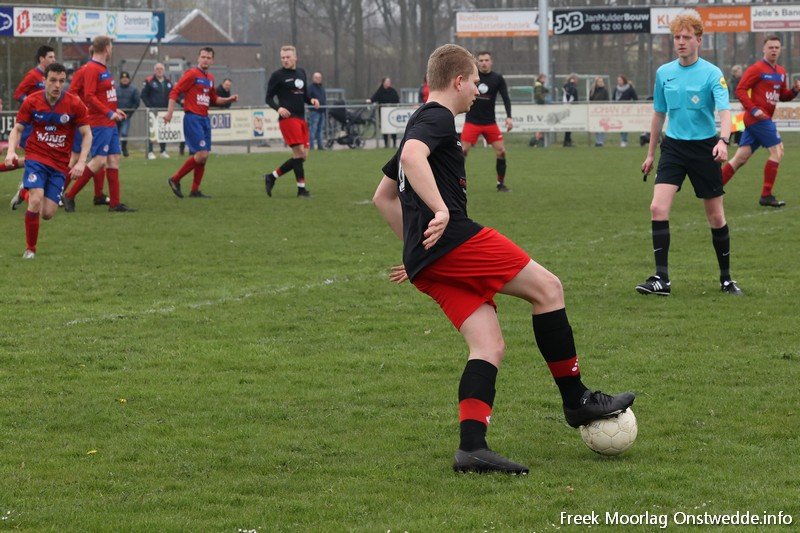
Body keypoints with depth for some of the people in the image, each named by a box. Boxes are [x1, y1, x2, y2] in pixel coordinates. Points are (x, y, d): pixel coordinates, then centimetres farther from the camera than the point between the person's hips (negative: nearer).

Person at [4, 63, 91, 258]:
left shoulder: (75, 104, -8)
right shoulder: (32, 101, -6)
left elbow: (87, 134, -1)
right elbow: (17, 129, 4)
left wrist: (81, 162, -12)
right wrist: (11, 151, -15)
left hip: (59, 165, 1)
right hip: (36, 158, -1)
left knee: (48, 213, -4)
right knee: (36, 201, -24)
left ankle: (26, 192, 31)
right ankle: (30, 249, -7)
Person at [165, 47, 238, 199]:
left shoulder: (210, 78, 15)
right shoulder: (192, 74, -7)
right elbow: (175, 92, -11)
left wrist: (229, 99, 12)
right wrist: (170, 112, -20)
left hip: (205, 119, 8)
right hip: (193, 118, -8)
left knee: (203, 157, 5)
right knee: (201, 154, -14)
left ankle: (195, 191, 10)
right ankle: (175, 180, -1)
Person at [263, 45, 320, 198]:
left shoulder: (301, 73, 15)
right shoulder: (277, 75, -3)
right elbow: (269, 98, -1)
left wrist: (311, 100, 1)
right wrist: (278, 108, -20)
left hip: (301, 119, 7)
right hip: (287, 118, -7)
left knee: (302, 156, 5)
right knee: (299, 152, -13)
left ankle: (272, 176, 17)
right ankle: (301, 189, -6)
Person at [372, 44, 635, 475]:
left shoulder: (420, 123, 28)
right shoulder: (438, 118, -2)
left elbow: (383, 197, 34)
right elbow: (412, 156, -26)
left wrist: (415, 244, 32)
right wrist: (441, 210, -30)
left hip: (427, 262, 10)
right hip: (454, 240, -10)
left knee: (489, 347, 1)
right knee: (547, 288, -4)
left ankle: (472, 447, -14)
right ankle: (576, 400, 1)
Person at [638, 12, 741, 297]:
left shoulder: (712, 74, -9)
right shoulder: (664, 73, 5)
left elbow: (725, 111, -21)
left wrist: (723, 140, -40)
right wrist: (650, 153, 19)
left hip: (704, 148, -3)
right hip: (673, 146, 3)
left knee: (716, 216, 5)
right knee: (658, 208, -15)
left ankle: (726, 278, 21)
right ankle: (661, 279, -14)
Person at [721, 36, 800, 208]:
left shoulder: (781, 72, 16)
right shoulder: (756, 69, -8)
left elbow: (782, 96, 22)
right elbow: (740, 90, -12)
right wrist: (753, 109, -21)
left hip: (765, 119, 8)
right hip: (758, 118, -8)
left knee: (741, 158, 7)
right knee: (777, 151, -10)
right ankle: (766, 196, -7)